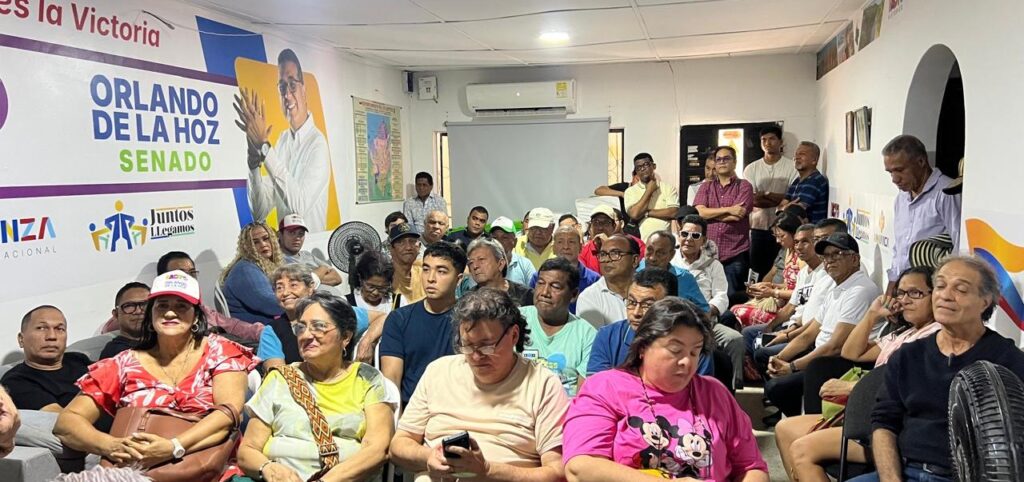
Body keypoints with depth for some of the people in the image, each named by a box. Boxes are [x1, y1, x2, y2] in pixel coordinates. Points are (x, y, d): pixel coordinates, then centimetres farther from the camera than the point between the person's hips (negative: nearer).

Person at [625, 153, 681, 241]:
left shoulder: (669, 187, 11)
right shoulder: (630, 191, 11)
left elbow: (673, 213, -2)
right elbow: (634, 214, -6)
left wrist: (647, 212, -3)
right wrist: (649, 190, 1)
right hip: (642, 240, -1)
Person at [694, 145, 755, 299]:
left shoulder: (744, 186, 4)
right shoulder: (706, 187, 14)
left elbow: (737, 216, -9)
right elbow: (699, 212, -3)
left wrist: (710, 213, -1)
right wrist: (728, 209, -10)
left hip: (735, 254, -3)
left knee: (733, 297, 1)